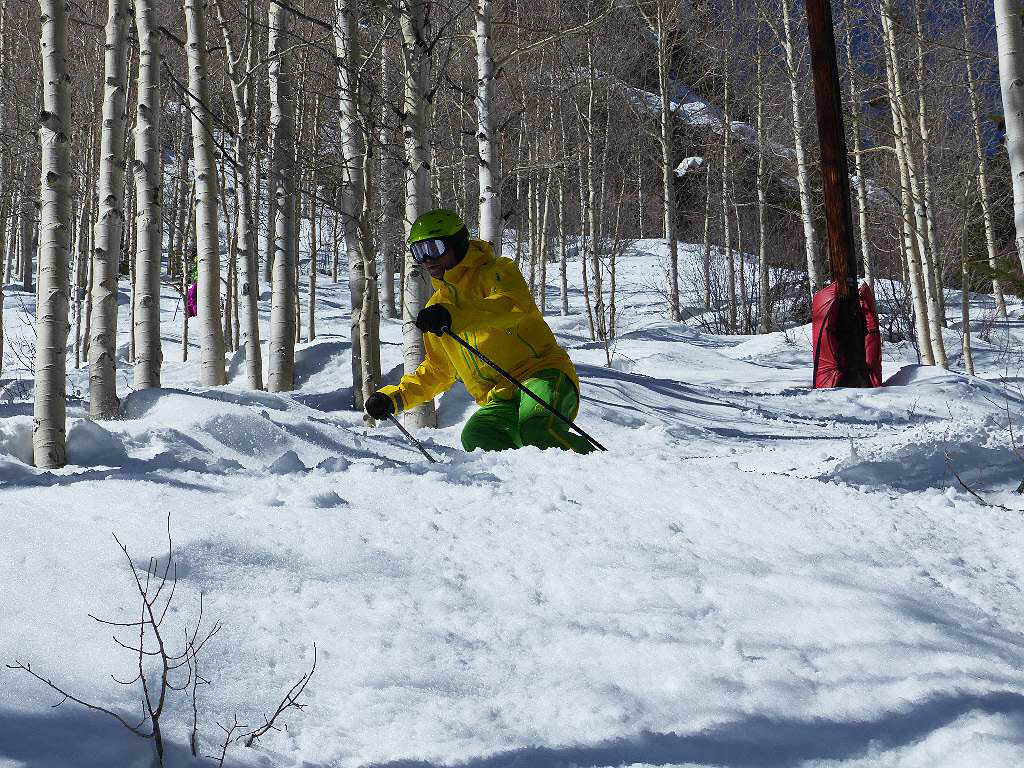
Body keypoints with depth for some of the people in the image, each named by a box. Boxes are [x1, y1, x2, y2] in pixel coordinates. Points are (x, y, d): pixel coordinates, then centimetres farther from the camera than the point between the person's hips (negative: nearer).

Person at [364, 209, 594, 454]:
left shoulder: (497, 271, 3)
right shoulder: (437, 306, 24)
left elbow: (517, 304, -22)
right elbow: (438, 370, 34)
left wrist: (456, 316, -35)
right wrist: (396, 397, 20)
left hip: (542, 372, -5)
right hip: (499, 400, 6)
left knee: (536, 428, -38)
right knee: (475, 438, -29)